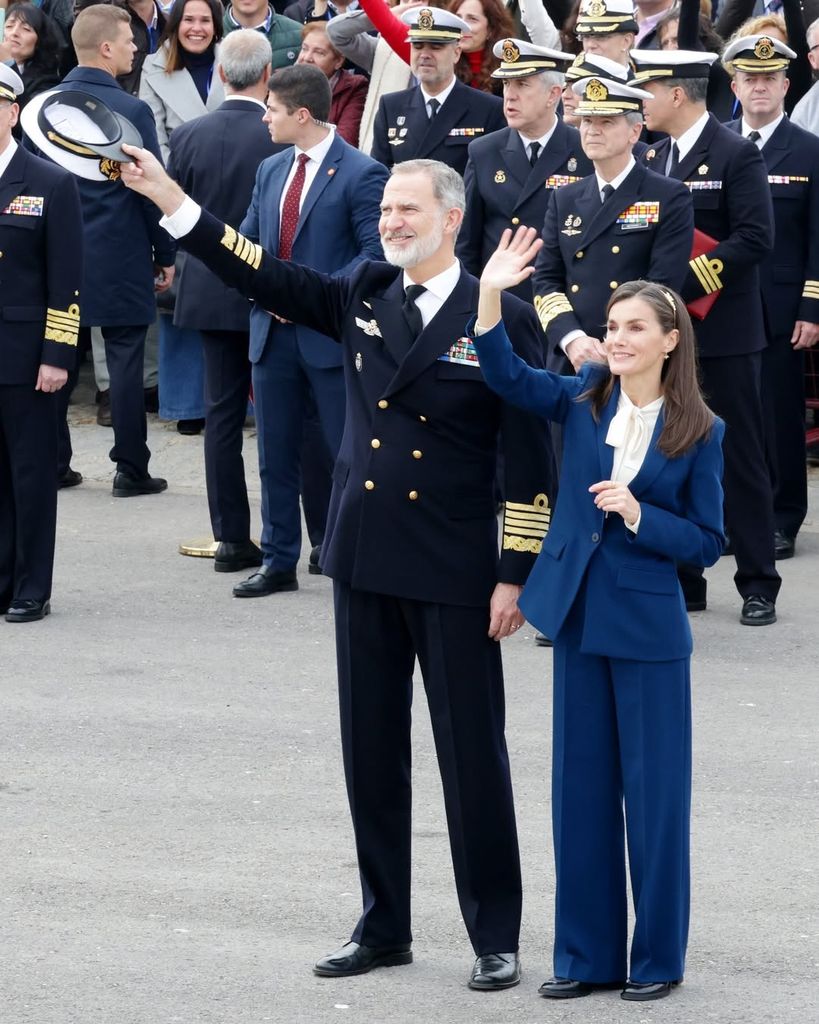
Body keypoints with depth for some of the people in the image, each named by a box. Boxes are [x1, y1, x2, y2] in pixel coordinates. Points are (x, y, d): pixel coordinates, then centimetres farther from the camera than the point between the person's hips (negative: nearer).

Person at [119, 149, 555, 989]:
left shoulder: (501, 319, -8)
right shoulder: (362, 297, 7)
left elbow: (529, 462, -8)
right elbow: (267, 278, 0)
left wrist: (515, 575, -11)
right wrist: (172, 201, -8)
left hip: (453, 574, -5)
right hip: (365, 563, 5)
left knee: (472, 754, 2)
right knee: (371, 750, 12)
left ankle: (496, 939, 11)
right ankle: (383, 927, 23)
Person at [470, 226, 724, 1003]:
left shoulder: (698, 432, -7)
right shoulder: (586, 400, 1)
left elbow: (705, 543, -5)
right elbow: (507, 377, -11)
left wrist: (638, 515, -20)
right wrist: (491, 297, -24)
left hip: (649, 627, -4)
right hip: (577, 616, 4)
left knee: (652, 791, 3)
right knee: (581, 789, 9)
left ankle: (657, 957, 15)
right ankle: (588, 955, 19)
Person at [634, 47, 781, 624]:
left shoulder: (737, 155, -8)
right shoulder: (651, 159, 12)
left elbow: (755, 240, -16)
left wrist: (685, 282, -20)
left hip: (722, 331, -6)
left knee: (740, 456, 0)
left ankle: (758, 586, 5)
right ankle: (683, 579, 15)